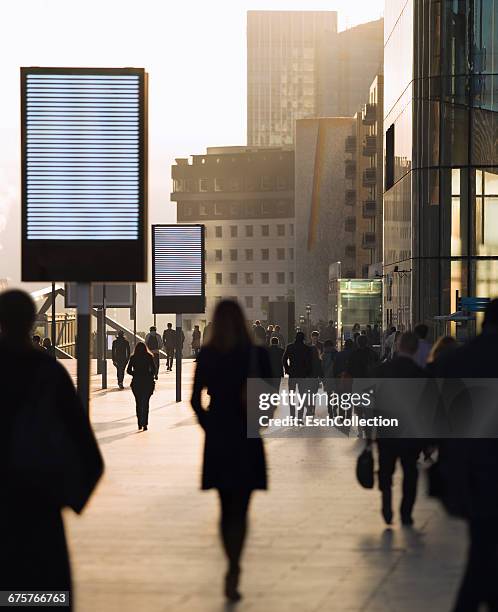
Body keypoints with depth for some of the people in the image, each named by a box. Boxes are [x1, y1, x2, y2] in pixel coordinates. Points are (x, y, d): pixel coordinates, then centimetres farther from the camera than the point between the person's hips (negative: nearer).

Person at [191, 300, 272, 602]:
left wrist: (209, 425, 10)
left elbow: (195, 398, -3)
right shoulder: (257, 354, -7)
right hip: (247, 440, -2)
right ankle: (233, 572, -14)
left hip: (217, 439, 2)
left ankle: (233, 569, 19)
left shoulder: (206, 355, -2)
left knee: (227, 508, 15)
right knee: (240, 510, 1)